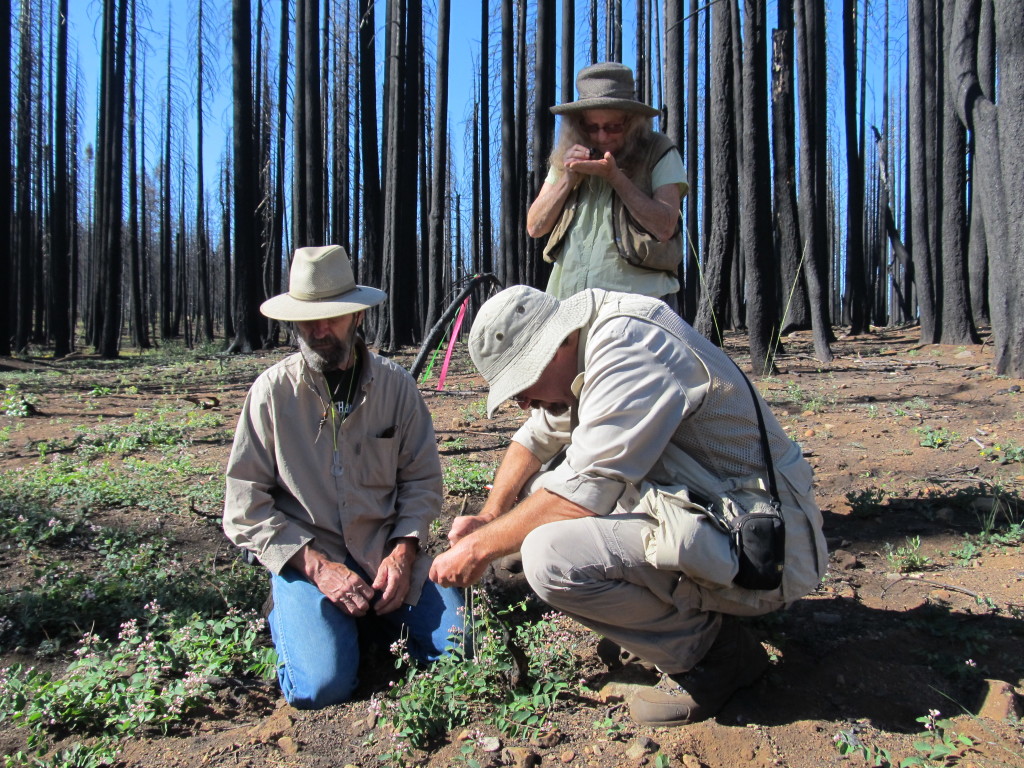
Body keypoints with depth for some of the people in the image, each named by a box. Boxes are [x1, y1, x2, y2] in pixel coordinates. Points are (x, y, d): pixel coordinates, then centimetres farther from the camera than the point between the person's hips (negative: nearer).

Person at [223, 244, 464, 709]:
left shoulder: (395, 385, -1)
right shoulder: (272, 392, -7)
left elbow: (421, 479, 5)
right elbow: (244, 507, -6)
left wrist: (404, 550, -11)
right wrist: (317, 567, -15)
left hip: (386, 553, 2)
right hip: (306, 559, -2)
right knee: (321, 688, -21)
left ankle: (375, 617, 16)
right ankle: (287, 619, 13)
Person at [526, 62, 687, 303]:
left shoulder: (658, 153, 3)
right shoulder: (568, 156, 15)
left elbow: (665, 227, -9)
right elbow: (535, 227, 11)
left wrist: (615, 176, -12)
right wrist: (568, 179, -3)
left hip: (637, 298, -3)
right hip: (567, 298, 3)